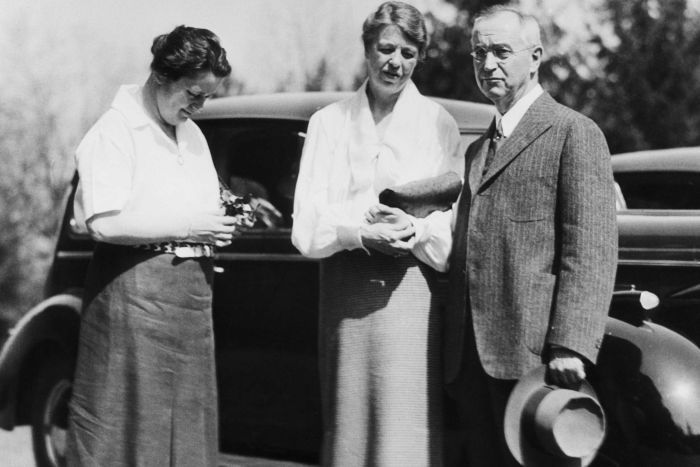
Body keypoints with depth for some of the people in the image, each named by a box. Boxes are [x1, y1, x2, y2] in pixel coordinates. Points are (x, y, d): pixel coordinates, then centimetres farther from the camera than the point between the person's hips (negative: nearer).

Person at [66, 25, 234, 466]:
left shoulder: (192, 134, 16)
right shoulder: (115, 130, -9)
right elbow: (105, 224, -18)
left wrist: (222, 223, 1)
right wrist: (188, 226, -15)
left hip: (193, 288, 8)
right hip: (135, 289, -8)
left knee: (189, 421, 9)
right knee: (127, 419, -5)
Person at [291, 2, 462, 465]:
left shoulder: (438, 122, 6)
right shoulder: (330, 122, 11)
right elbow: (307, 227, 3)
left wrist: (417, 230, -18)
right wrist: (360, 233, -15)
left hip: (412, 287, -2)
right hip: (347, 292, 2)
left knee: (406, 426, -5)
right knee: (348, 423, 4)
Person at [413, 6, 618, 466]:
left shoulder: (574, 133, -2)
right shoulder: (478, 150, 24)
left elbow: (592, 250, -11)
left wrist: (571, 345, -20)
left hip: (532, 354, -7)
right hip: (470, 358, 7)